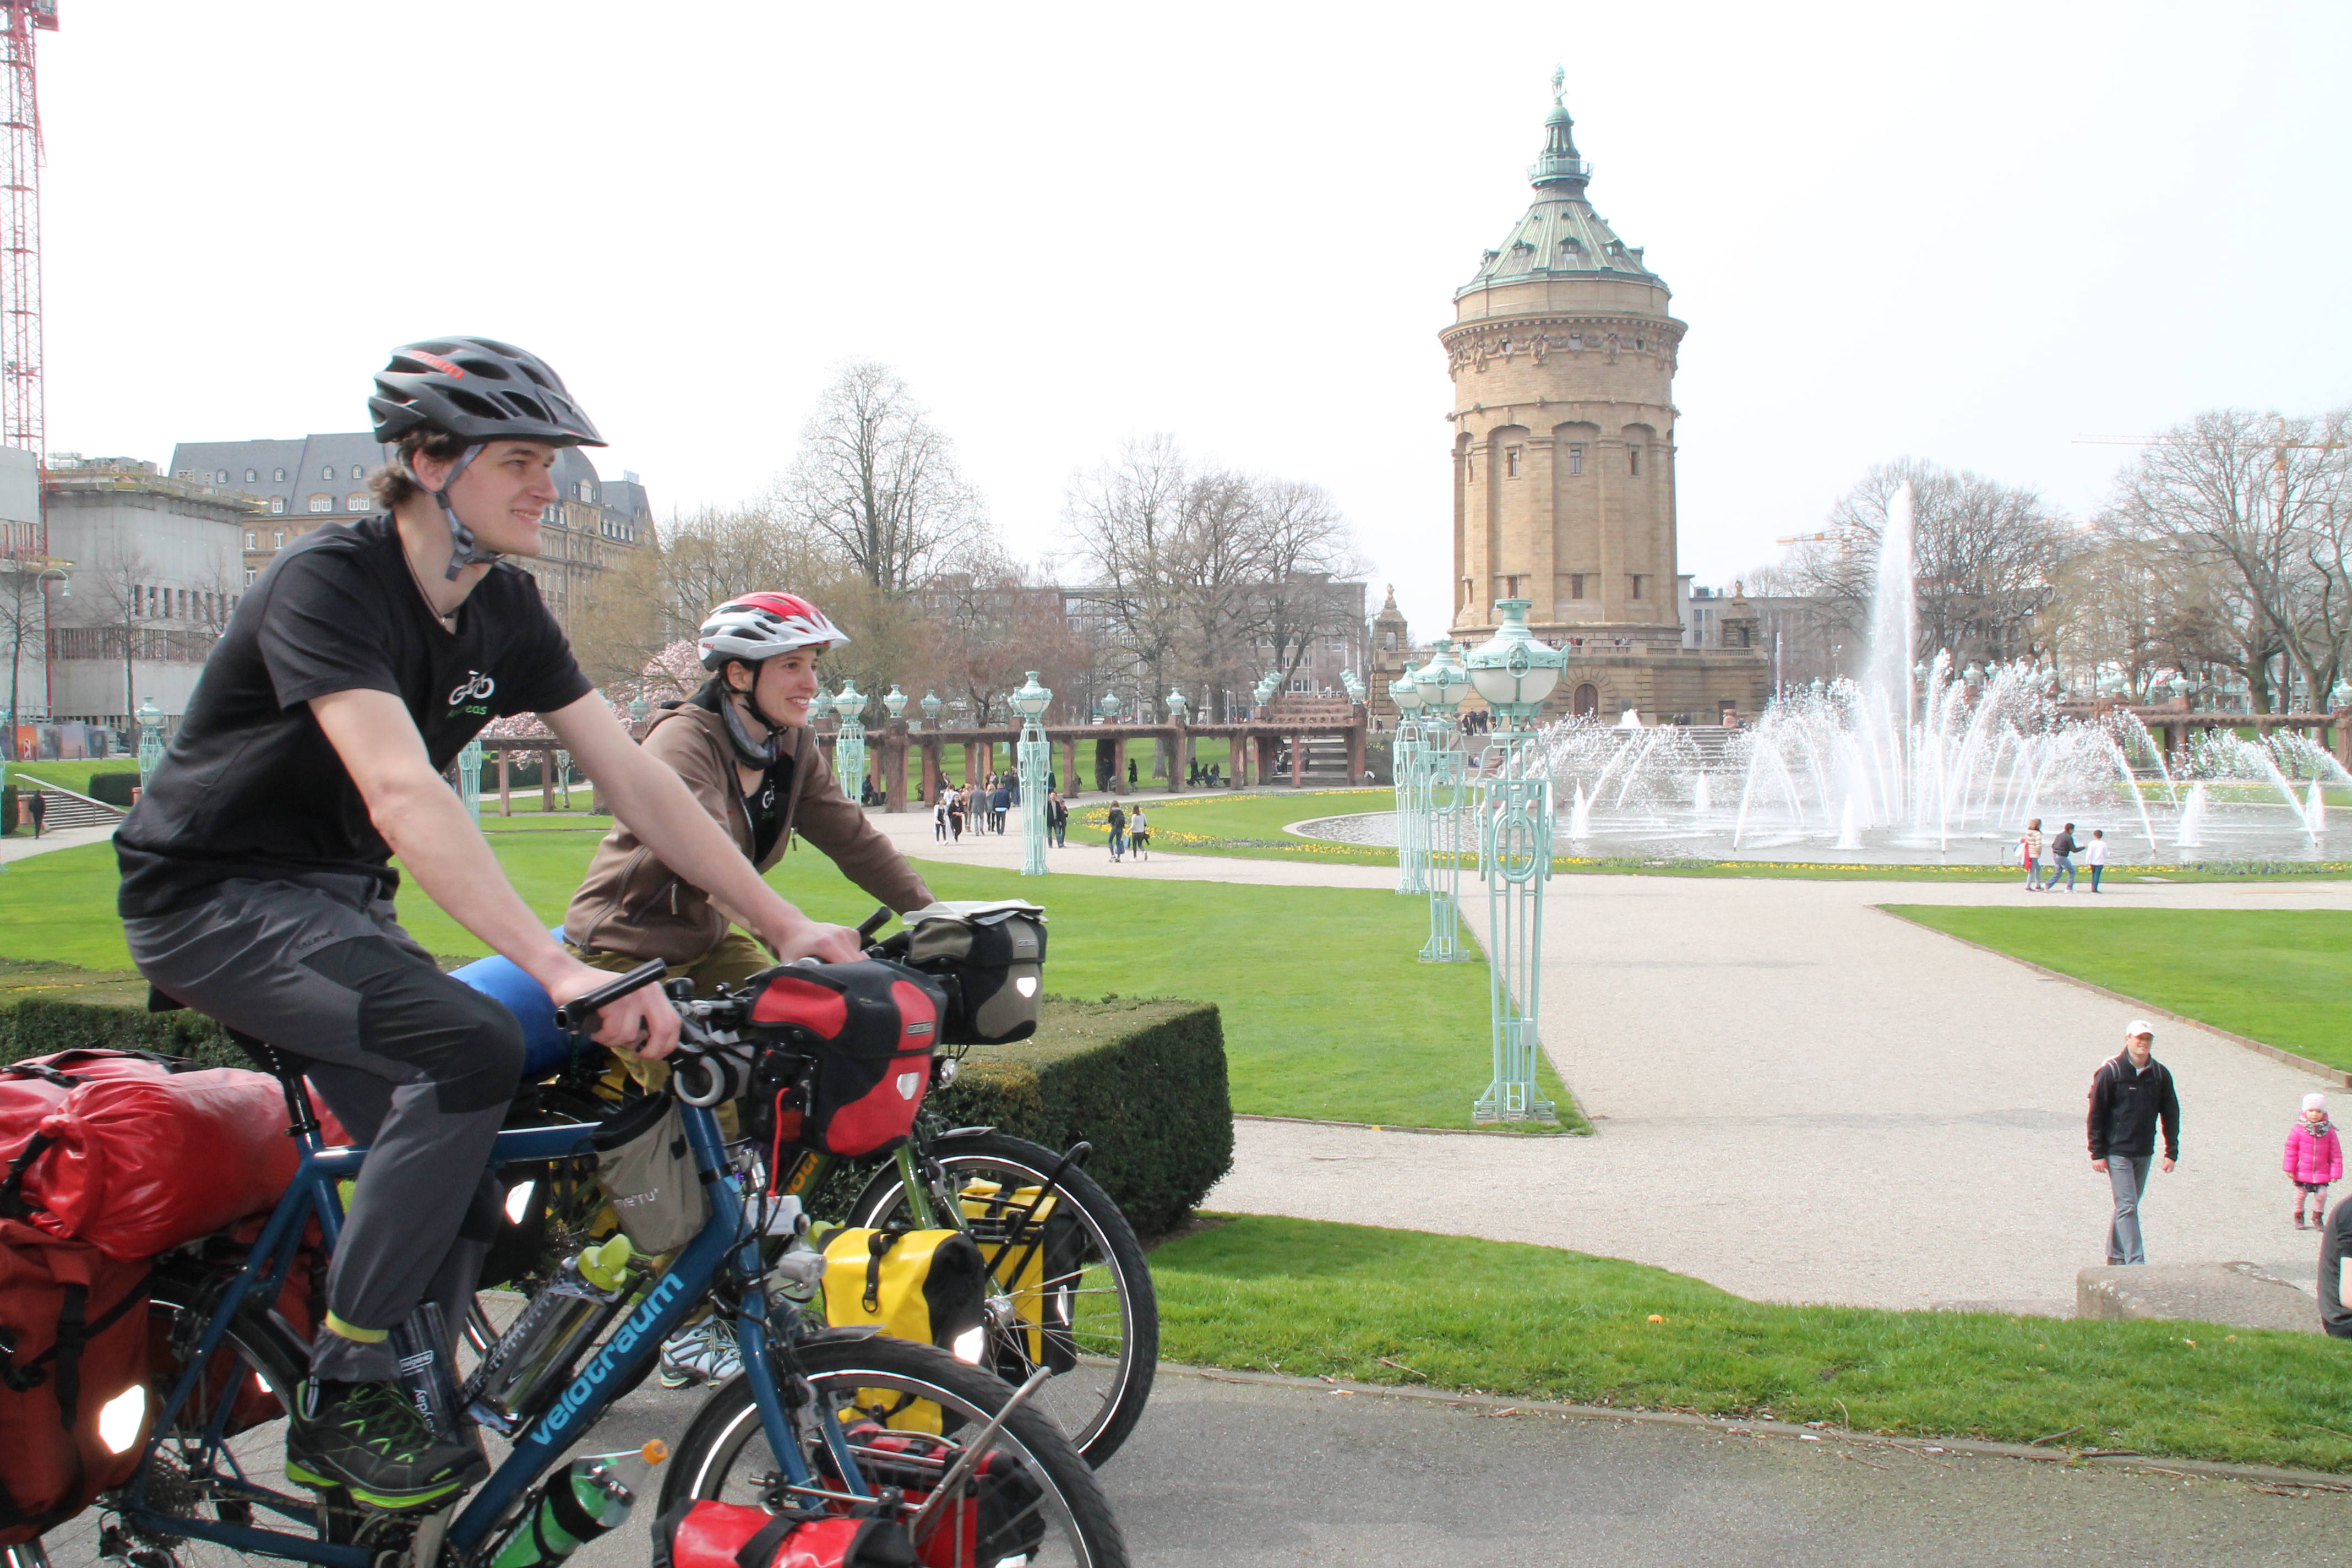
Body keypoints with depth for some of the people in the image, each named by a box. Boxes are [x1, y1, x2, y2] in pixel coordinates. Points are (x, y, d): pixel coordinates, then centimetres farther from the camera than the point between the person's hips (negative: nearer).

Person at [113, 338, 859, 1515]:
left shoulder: (505, 610, 0)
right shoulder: (329, 582, -24)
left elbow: (635, 780, -3)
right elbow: (403, 795, -38)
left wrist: (786, 924, -11)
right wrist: (561, 969, -48)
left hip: (335, 899, 8)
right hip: (213, 897, -8)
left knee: (461, 1205, 2)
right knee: (470, 1046, -29)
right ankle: (346, 1394, -16)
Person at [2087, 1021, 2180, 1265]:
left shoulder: (2160, 1074, 3)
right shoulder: (2110, 1072, -10)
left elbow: (2171, 1115, 10)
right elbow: (2096, 1114, -7)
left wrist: (2172, 1151, 5)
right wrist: (2097, 1153, -8)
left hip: (2144, 1153, 5)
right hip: (2117, 1152, -5)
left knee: (2128, 1205, 14)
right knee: (2127, 1206, -9)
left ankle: (2116, 1256, 27)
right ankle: (2136, 1263, -12)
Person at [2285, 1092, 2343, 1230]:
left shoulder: (2329, 1131, -3)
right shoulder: (2298, 1130, -9)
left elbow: (2336, 1154, 2)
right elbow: (2291, 1150, -5)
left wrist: (2336, 1172, -1)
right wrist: (2290, 1169, -6)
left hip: (2322, 1173, 1)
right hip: (2302, 1172, -1)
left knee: (2322, 1194, -2)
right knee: (2301, 1195, 10)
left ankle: (2318, 1216, 21)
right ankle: (2298, 1217, 28)